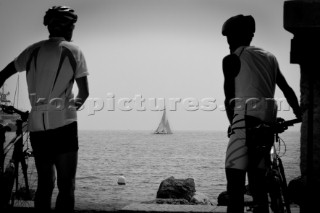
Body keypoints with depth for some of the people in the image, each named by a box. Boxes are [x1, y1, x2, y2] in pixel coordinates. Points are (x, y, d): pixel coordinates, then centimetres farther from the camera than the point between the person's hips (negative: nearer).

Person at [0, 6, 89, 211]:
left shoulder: (34, 50, 11)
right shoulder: (73, 51, 0)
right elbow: (84, 92, -1)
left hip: (37, 127, 4)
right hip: (63, 125, -4)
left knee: (44, 183, 13)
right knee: (66, 185, -2)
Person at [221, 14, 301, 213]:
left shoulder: (232, 59, 3)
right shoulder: (269, 57, 20)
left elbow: (229, 98, 1)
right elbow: (288, 90, 24)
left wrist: (233, 123, 12)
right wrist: (301, 115, 33)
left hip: (246, 120, -7)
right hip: (268, 122, 7)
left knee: (235, 179, -8)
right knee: (258, 180, 12)